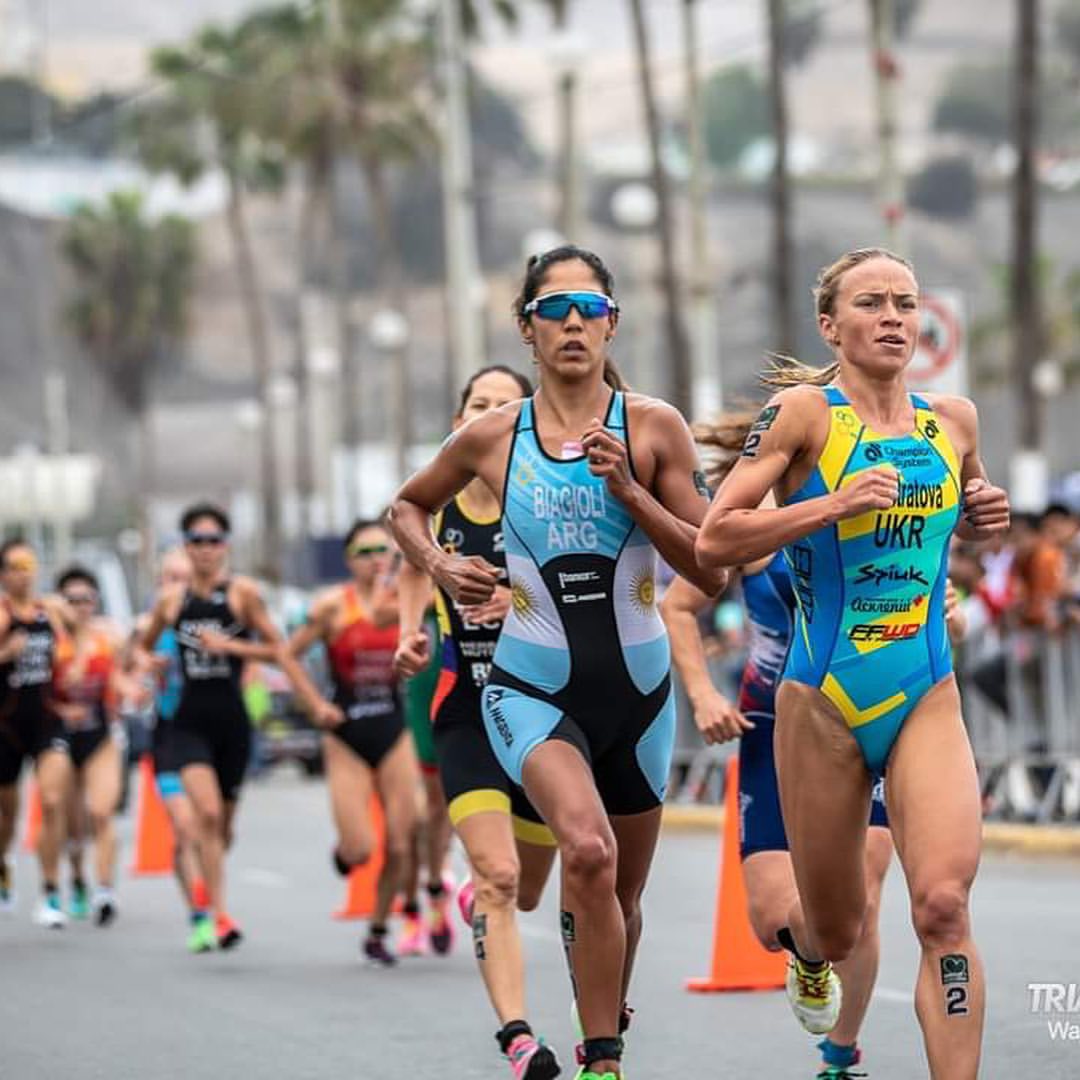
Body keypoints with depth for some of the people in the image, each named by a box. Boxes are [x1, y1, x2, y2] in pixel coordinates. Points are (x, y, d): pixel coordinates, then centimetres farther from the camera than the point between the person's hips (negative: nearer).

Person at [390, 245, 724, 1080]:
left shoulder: (653, 427, -3)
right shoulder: (492, 438, -1)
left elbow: (712, 570, -6)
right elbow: (409, 507, 19)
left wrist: (630, 491, -17)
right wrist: (439, 565, -1)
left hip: (637, 687, 2)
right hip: (532, 687, -2)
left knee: (622, 897, 14)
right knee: (588, 850, -29)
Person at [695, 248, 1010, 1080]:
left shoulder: (953, 420, 7)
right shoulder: (805, 411, -7)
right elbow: (713, 542, -12)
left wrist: (986, 518, 4)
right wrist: (836, 505, -21)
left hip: (927, 699, 2)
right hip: (823, 704, -2)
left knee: (944, 904, -21)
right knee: (837, 932, 13)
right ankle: (804, 947, 51)